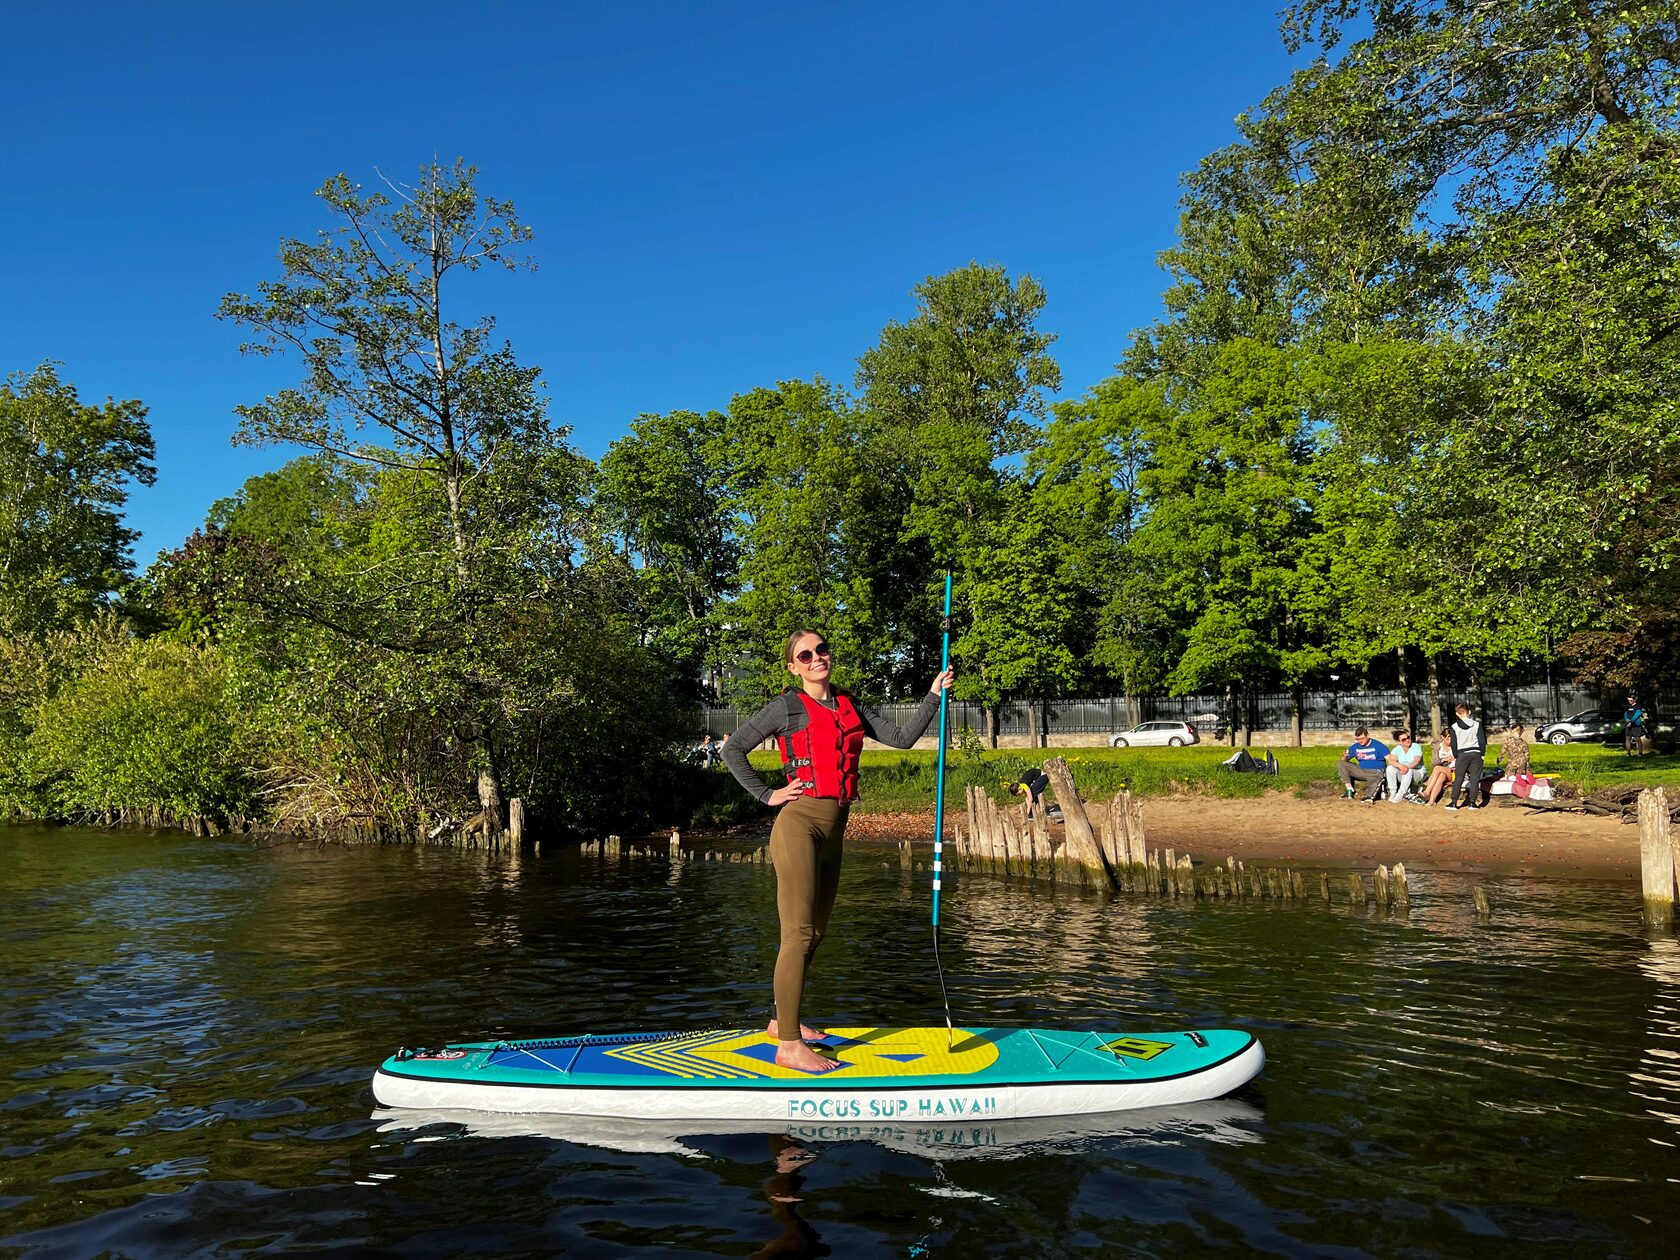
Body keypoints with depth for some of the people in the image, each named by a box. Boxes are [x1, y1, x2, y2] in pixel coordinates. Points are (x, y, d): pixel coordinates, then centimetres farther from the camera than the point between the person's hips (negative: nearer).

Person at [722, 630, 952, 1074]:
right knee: (798, 933, -9)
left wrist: (933, 695, 2)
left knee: (814, 933, 14)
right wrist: (767, 796, -4)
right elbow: (732, 750, -1)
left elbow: (901, 737, 9)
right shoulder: (787, 706, -3)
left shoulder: (850, 705, 14)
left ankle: (782, 1021, 28)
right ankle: (789, 1045, -5)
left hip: (833, 832, 7)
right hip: (800, 825, -7)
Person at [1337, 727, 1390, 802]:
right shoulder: (1355, 747, 7)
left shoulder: (1378, 745, -5)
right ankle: (1350, 790, -17)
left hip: (1375, 772, -5)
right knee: (1340, 764, -11)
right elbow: (1344, 761, 8)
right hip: (1361, 770, 5)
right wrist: (1345, 757, -19)